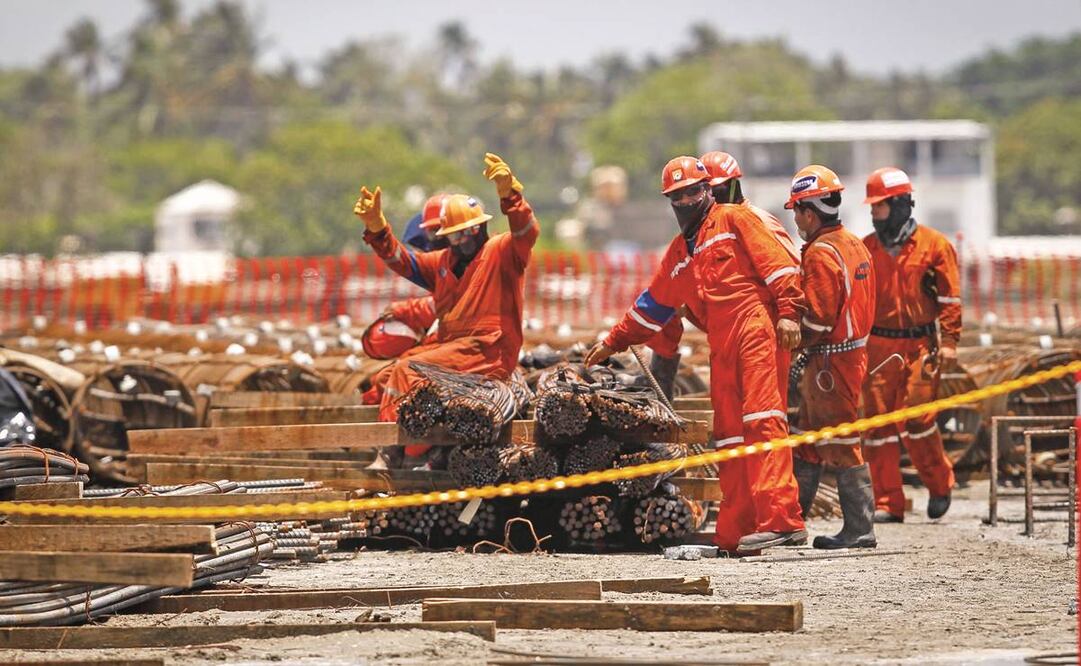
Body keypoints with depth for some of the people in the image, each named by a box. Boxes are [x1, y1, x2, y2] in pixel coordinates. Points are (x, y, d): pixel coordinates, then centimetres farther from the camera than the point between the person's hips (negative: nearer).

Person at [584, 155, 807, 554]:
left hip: (757, 332, -8)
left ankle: (781, 519, -28)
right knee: (729, 437, 2)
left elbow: (778, 263, -3)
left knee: (763, 420, -19)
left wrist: (788, 311, -15)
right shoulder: (679, 253, 28)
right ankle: (735, 533, 1)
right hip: (722, 349, 8)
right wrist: (613, 342, 41)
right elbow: (652, 305, 38)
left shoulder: (734, 220, 7)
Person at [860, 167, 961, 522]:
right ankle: (887, 502, 5)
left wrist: (949, 342, -7)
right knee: (879, 422, -1)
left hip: (920, 345, -3)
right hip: (879, 345, 3)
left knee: (916, 418, -11)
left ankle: (940, 484, 13)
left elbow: (950, 296, 1)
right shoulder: (866, 248, 10)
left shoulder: (934, 245, 1)